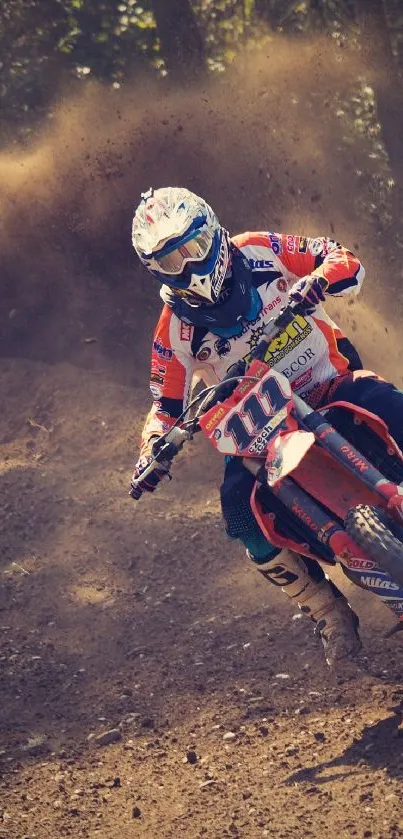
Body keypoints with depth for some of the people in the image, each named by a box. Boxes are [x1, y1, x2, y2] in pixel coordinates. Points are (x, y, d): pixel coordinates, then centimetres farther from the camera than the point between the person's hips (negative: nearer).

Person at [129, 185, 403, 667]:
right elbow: (167, 406, 2)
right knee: (241, 511, -27)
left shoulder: (262, 253, -8)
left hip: (335, 385, 0)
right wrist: (152, 450, -18)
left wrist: (318, 281, -31)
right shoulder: (175, 331, -6)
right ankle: (326, 611, -11)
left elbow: (344, 261, -9)